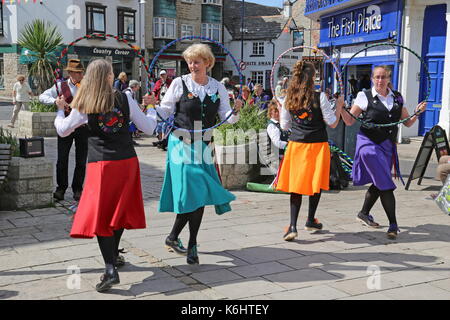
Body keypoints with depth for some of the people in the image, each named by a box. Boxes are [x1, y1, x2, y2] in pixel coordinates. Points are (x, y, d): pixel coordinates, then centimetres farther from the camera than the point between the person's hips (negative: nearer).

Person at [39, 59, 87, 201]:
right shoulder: (61, 86, 1)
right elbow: (42, 97, -3)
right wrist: (55, 101, -21)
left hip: (83, 127, 1)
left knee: (81, 161, 6)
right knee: (62, 159, -2)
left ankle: (77, 189, 19)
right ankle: (61, 188, 12)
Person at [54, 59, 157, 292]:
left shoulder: (83, 106, -2)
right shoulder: (125, 99, 0)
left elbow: (62, 131, 11)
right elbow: (148, 128, 5)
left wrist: (60, 109, 29)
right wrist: (151, 109, 24)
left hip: (101, 165, -2)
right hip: (127, 162, 3)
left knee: (100, 215, -2)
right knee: (119, 210, 18)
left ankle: (111, 269, -14)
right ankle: (113, 256, 34)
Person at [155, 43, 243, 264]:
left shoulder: (217, 88, 7)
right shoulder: (180, 83, -1)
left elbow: (227, 117, 7)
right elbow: (165, 112, -1)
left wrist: (235, 111, -13)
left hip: (203, 146, 4)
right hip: (181, 144, -3)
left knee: (199, 196, 3)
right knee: (190, 193, -10)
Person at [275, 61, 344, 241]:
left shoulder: (288, 99, 1)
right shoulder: (319, 97, -9)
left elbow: (284, 126, 8)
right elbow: (332, 123, -4)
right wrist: (339, 106, 10)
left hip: (296, 145, 2)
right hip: (317, 145, -2)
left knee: (296, 184, 5)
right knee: (316, 183, 15)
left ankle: (293, 226, -6)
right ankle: (310, 220, 29)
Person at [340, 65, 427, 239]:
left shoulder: (397, 98, 9)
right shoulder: (365, 96, -3)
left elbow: (407, 123, 13)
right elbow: (349, 121, -2)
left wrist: (417, 112, -5)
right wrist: (341, 108, -19)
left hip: (388, 146, 5)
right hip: (369, 144, -5)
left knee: (378, 184, 15)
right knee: (386, 184, -10)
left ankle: (364, 213, 36)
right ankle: (393, 225, -5)